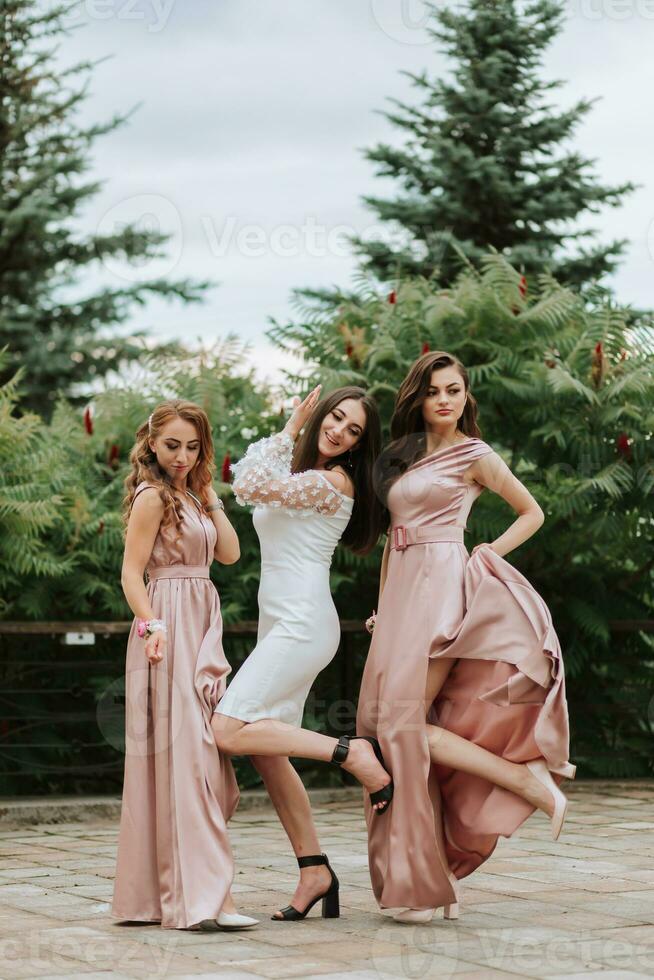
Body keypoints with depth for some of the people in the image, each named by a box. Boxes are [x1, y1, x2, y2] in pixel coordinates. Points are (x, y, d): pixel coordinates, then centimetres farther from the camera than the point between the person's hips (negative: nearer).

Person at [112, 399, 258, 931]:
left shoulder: (189, 496, 19)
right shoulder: (152, 496, -7)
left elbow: (230, 552, 11)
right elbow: (132, 573, -13)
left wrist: (209, 495, 11)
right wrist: (152, 625, -26)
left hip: (201, 629, 9)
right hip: (170, 630, -9)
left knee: (200, 753, 9)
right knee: (184, 752, -14)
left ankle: (162, 888, 15)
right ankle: (206, 893, -19)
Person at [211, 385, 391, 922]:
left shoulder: (330, 482, -11)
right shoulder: (303, 476, 17)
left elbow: (249, 486, -14)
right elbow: (251, 479, 31)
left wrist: (290, 431, -3)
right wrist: (291, 430, 22)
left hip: (302, 625, -10)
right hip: (281, 625, 10)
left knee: (229, 731, -18)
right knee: (266, 751, 6)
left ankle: (354, 752, -13)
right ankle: (315, 872, 9)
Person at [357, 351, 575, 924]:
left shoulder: (474, 455, 2)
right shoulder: (403, 455, 19)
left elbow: (532, 514, 10)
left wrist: (485, 554, -1)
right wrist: (383, 603, 17)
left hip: (443, 587, -7)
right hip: (402, 593, 7)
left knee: (405, 723, -17)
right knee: (390, 725, -1)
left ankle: (530, 779, -10)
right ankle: (435, 881, 2)